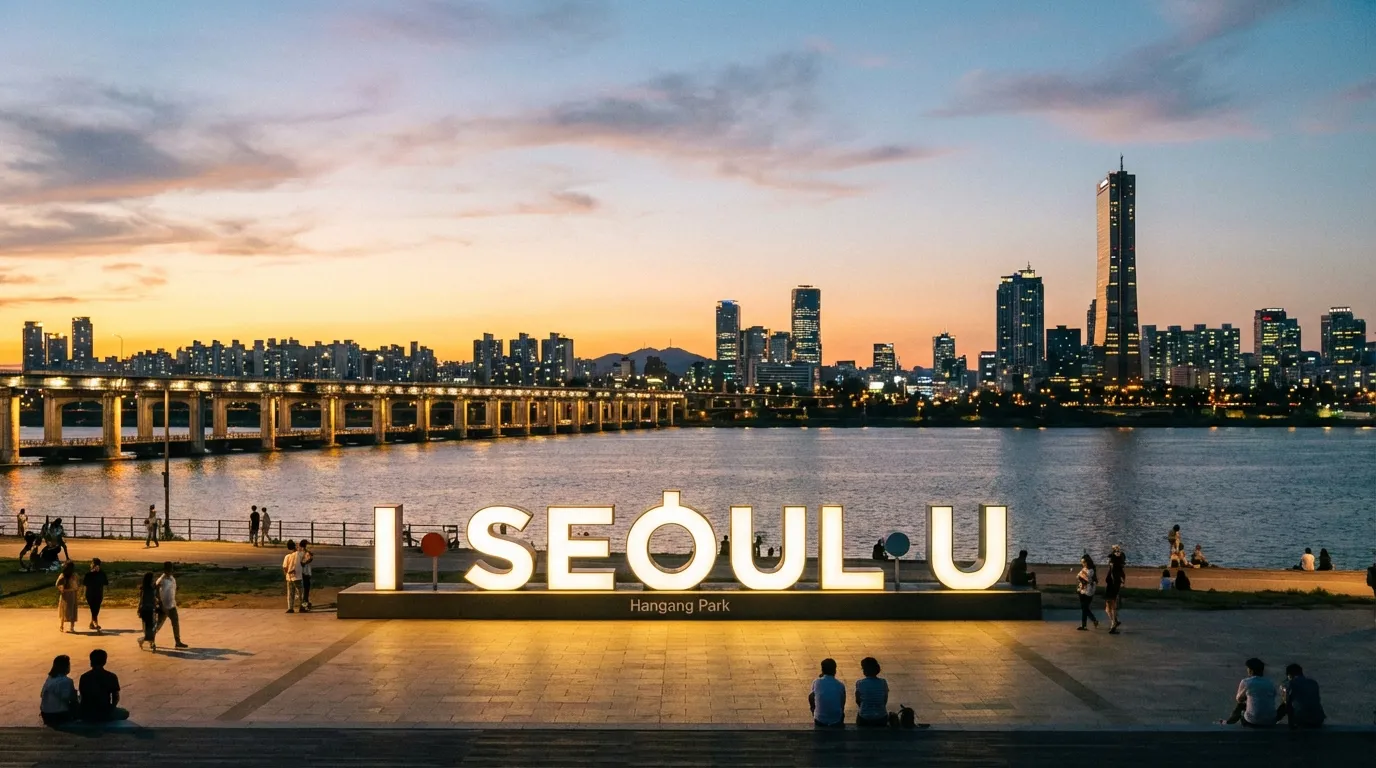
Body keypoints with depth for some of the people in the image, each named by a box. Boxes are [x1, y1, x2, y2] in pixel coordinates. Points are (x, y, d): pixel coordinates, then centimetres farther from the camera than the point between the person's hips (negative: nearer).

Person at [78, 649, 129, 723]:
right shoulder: (111, 677, -8)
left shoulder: (84, 677, -3)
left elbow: (82, 697, 6)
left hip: (86, 715, 2)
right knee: (125, 713, 29)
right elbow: (116, 698, -1)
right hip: (105, 714, -2)